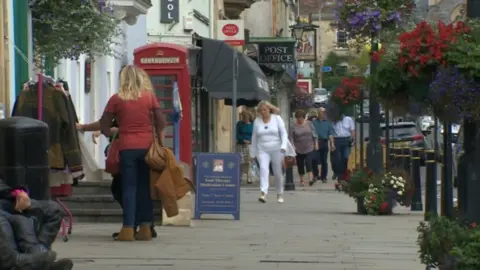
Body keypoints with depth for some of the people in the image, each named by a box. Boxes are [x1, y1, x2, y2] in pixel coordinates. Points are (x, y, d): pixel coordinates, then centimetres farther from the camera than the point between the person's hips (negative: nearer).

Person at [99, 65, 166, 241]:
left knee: (129, 187, 2)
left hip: (127, 147, -2)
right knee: (145, 187, 9)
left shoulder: (116, 99, 0)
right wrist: (160, 141, 10)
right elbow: (160, 122, 1)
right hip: (147, 146, 2)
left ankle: (128, 229, -2)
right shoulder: (149, 96, 4)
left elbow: (104, 126, 1)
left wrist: (112, 135, 16)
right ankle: (145, 228, 11)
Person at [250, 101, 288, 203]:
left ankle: (280, 194, 25)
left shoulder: (277, 118, 1)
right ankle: (264, 193, -33)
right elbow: (254, 137, 14)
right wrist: (253, 153, 15)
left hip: (276, 149, -1)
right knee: (263, 169, -22)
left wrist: (284, 145, -19)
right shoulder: (257, 121, 7)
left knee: (278, 173, 6)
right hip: (263, 150, 1)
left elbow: (284, 133, -2)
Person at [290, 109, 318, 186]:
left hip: (309, 148, 0)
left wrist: (316, 143, 6)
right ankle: (301, 180, 17)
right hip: (299, 149, 1)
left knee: (308, 162, -15)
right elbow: (291, 137, -4)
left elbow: (314, 134, 8)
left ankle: (311, 178, -18)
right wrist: (293, 145, -15)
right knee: (300, 165, 6)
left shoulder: (309, 124, 3)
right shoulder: (293, 126, -3)